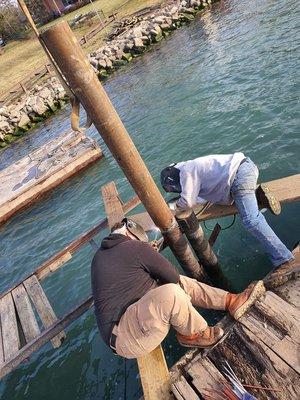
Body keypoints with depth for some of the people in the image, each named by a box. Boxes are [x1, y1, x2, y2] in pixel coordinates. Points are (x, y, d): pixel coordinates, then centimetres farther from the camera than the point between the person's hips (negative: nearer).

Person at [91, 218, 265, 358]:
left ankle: (232, 301, 8)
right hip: (125, 339, -10)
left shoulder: (99, 256, 10)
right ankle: (195, 334, -1)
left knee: (182, 282, 6)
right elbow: (172, 275, -8)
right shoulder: (136, 247, -17)